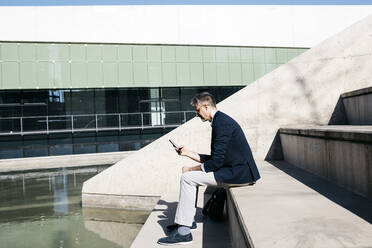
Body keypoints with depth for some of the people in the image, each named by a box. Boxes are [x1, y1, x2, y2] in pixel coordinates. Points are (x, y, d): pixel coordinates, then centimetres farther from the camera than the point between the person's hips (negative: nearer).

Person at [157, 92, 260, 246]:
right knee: (190, 175, 15)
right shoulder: (221, 120, 16)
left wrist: (191, 169, -9)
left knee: (188, 177, -13)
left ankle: (183, 232, -7)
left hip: (238, 173, -11)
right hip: (236, 170, 11)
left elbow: (217, 161, -21)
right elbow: (213, 158, 17)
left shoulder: (221, 122, -16)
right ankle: (188, 220, 23)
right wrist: (188, 153, 15)